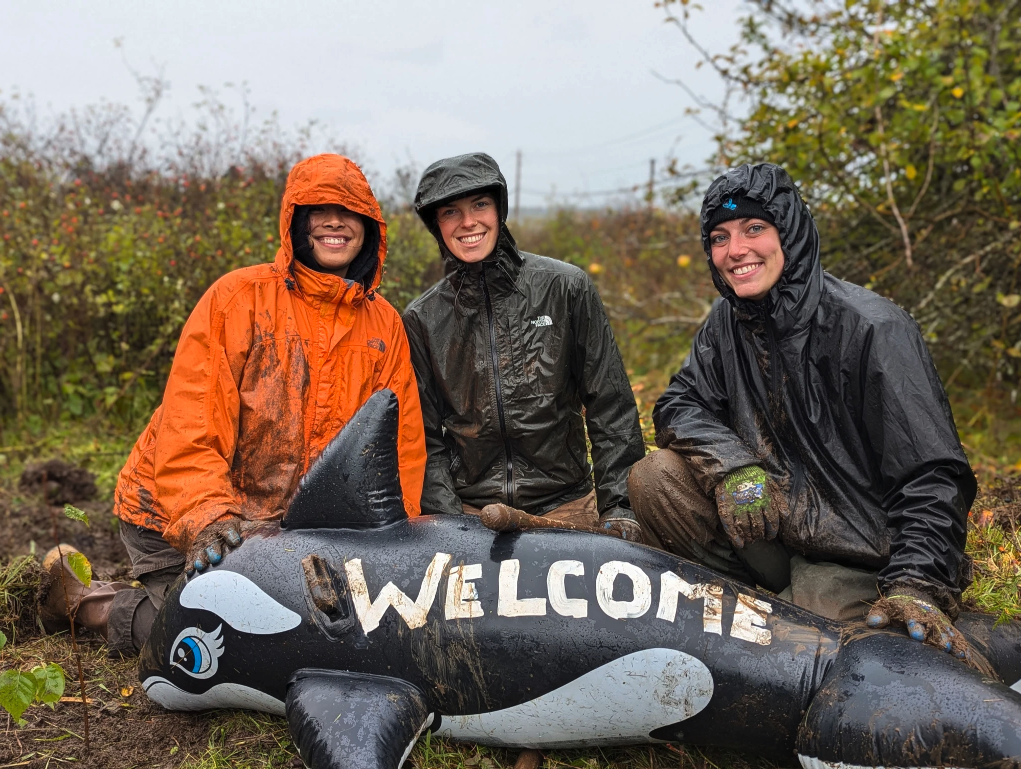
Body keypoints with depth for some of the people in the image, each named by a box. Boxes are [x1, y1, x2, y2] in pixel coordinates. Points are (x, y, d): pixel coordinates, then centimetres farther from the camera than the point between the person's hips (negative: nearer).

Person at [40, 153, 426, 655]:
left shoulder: (385, 325, 1)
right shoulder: (240, 297, -13)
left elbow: (402, 443, 2)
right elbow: (188, 423, -18)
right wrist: (206, 518, -30)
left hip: (289, 525, 5)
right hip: (176, 514, -5)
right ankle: (79, 598, 18)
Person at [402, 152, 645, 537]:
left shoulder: (565, 287, 0)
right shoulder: (421, 320, 4)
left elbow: (611, 408, 1)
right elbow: (424, 437, 6)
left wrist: (619, 506, -4)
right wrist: (446, 520, -6)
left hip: (566, 505, -1)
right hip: (468, 512, 1)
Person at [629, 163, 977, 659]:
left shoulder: (873, 329, -18)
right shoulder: (728, 321, 2)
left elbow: (933, 474, -18)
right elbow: (679, 404, 3)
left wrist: (915, 585, -28)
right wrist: (732, 465, -18)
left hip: (853, 557, -5)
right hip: (771, 520, 6)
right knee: (653, 478, -13)